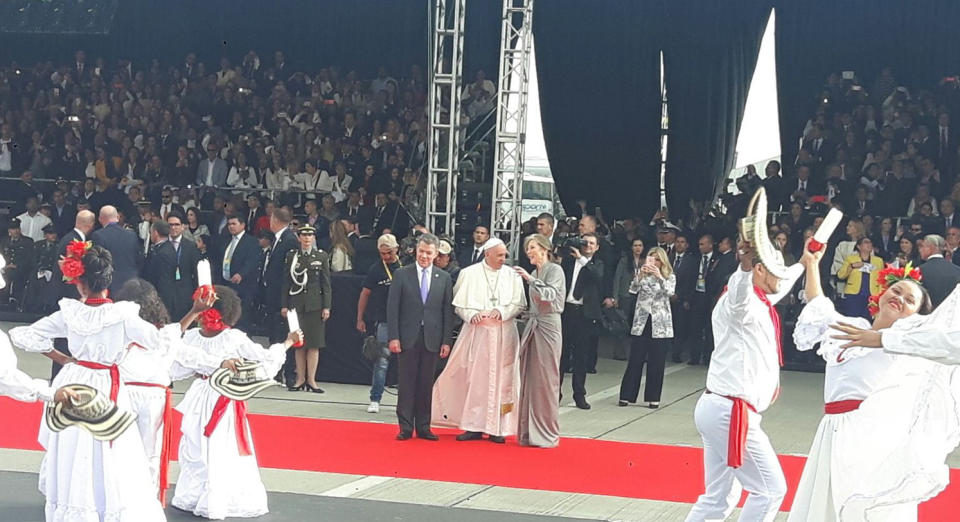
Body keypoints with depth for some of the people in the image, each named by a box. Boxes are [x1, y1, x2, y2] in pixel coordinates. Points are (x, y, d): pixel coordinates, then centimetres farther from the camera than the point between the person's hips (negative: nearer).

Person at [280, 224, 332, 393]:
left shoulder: (321, 256, 6)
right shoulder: (291, 256, 8)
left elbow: (326, 284, 4)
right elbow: (286, 282, 8)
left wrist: (326, 306, -2)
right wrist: (284, 305, 3)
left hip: (315, 304, -1)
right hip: (296, 304, 1)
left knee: (314, 344, -2)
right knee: (298, 343, 1)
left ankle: (311, 380, 2)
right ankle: (300, 379, 8)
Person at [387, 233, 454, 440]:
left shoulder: (444, 278, 8)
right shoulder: (402, 275, 3)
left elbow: (448, 311, 7)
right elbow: (392, 308, 0)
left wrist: (447, 341, 1)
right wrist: (393, 337, -8)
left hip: (432, 339, 2)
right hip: (408, 338, -1)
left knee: (426, 385, 5)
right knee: (406, 384, 1)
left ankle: (423, 427, 13)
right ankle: (405, 427, 7)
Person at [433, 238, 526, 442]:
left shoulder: (512, 276, 8)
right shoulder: (468, 274, 4)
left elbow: (519, 304, 4)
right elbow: (460, 304, 3)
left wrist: (502, 311, -13)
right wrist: (471, 315, -15)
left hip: (503, 335, 1)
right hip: (476, 332, -1)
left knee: (500, 379, 0)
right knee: (474, 379, -2)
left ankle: (497, 428, 5)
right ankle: (474, 427, 4)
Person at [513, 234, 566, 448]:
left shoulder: (555, 270, -5)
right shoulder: (534, 273, 16)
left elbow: (550, 294, -20)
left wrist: (530, 279, -23)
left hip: (548, 327, -7)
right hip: (532, 327, 7)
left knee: (546, 381, -4)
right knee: (529, 380, 6)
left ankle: (547, 434, 3)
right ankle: (530, 432, 11)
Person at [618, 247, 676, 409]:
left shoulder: (670, 277, 4)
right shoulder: (642, 274, 7)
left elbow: (670, 292, -14)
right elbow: (633, 289, -9)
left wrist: (659, 276, -26)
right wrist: (640, 274, -24)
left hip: (660, 325, -1)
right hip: (641, 323, 1)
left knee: (656, 363, 2)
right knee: (635, 360, 0)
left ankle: (653, 398, 9)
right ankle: (626, 396, 5)